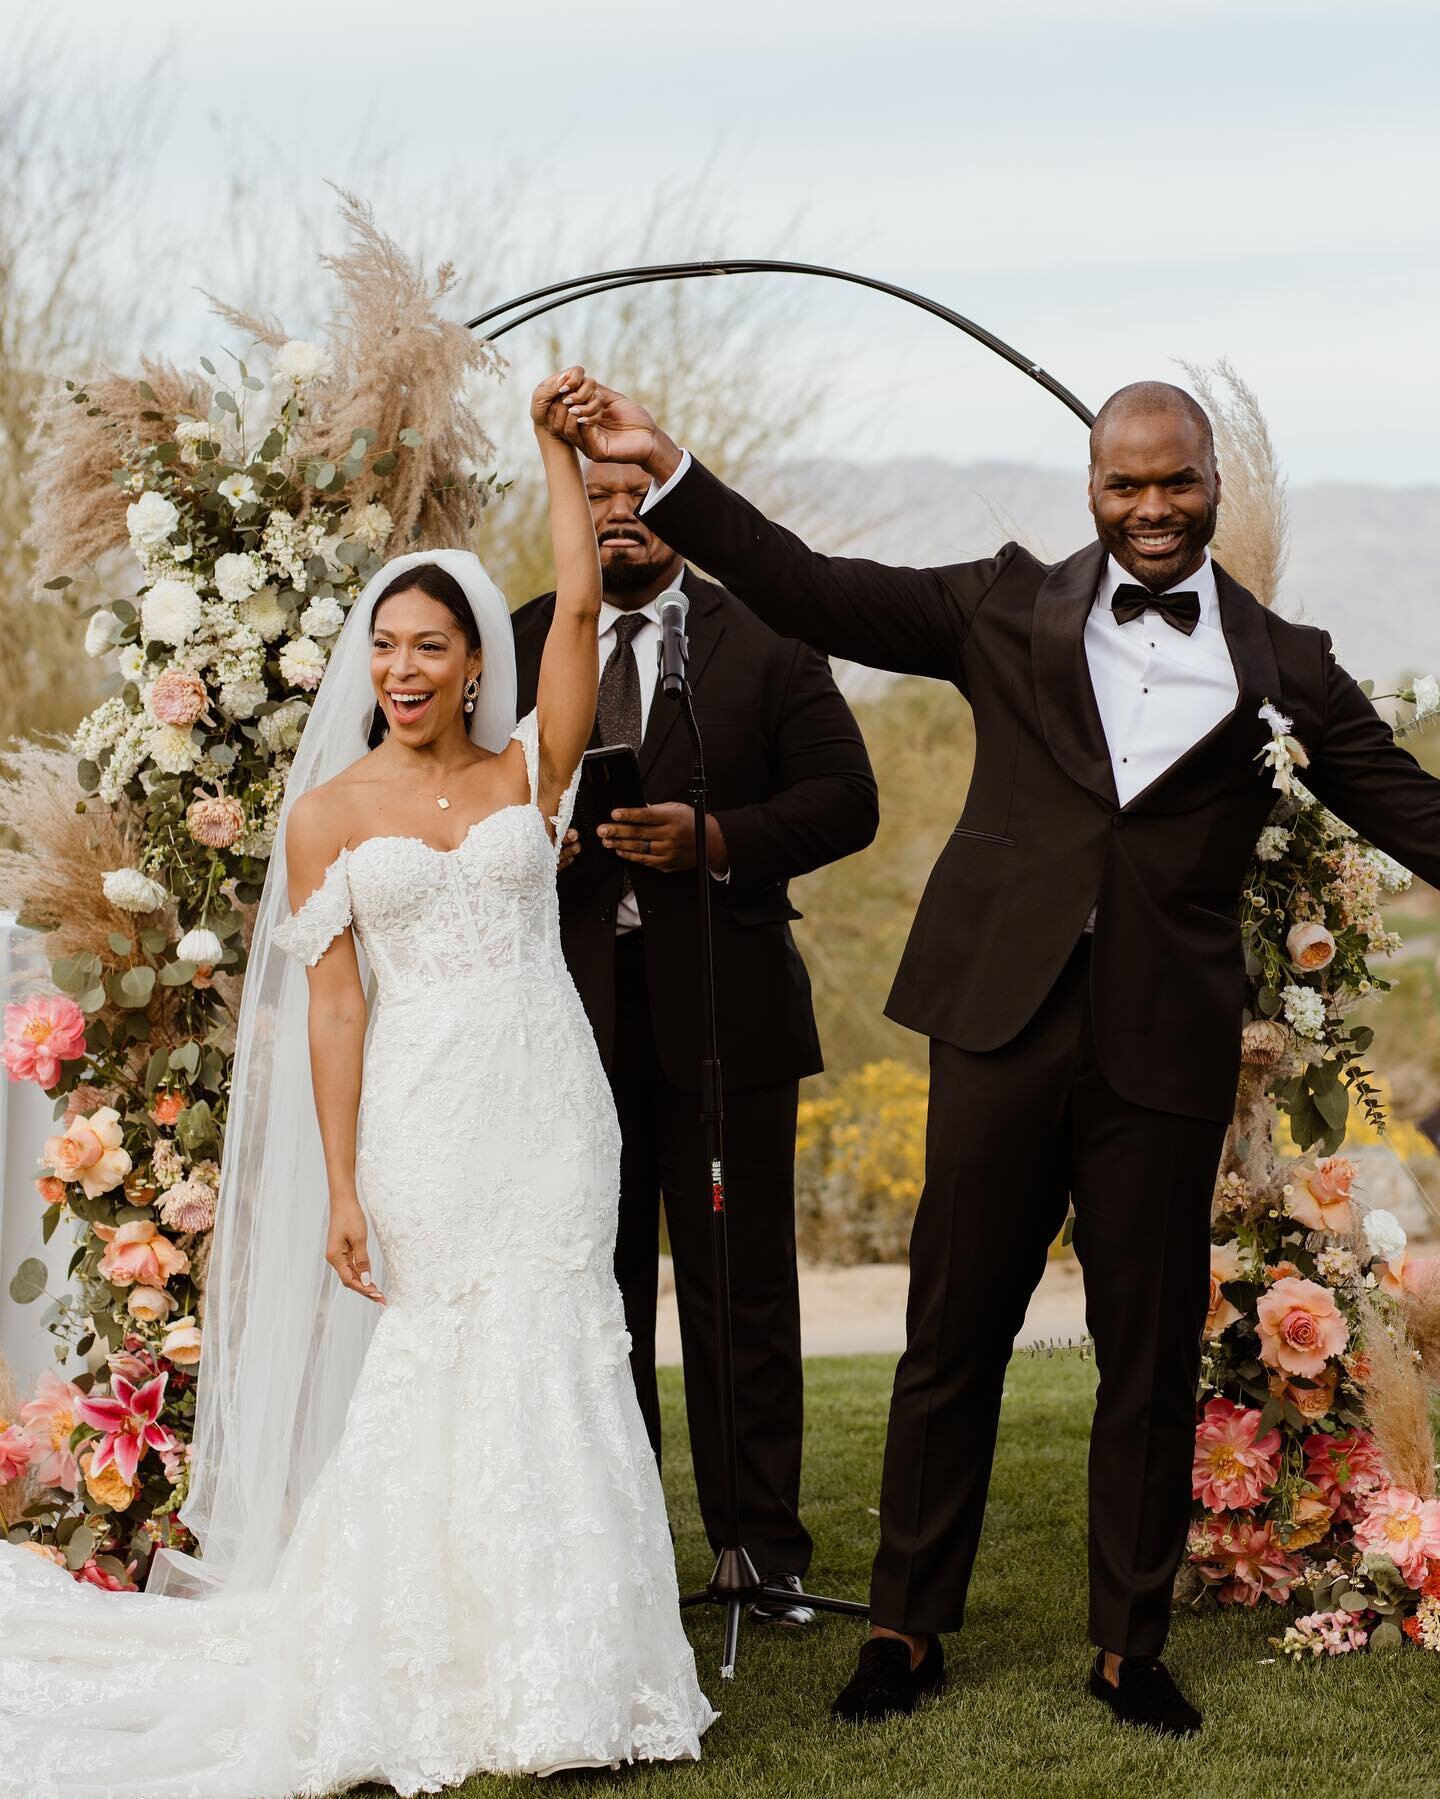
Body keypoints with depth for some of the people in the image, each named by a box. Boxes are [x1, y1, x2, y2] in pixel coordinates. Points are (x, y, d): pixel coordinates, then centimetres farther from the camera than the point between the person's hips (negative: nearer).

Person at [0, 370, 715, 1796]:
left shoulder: (527, 775, 8)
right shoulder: (329, 813, 4)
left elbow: (580, 601, -1)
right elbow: (331, 1002, 0)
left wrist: (556, 446, -1)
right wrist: (339, 1185, -6)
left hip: (549, 1104, 2)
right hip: (421, 1116, -1)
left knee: (549, 1375, 1)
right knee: (434, 1380, -1)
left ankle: (562, 1667, 10)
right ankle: (451, 1677, 9)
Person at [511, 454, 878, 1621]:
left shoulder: (764, 641, 3)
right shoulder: (522, 645, 10)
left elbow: (845, 800, -3)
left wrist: (718, 839, -18)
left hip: (721, 1012, -2)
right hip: (570, 1013, 2)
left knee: (742, 1292, 4)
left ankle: (763, 1545, 13)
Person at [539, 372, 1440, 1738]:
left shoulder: (1281, 665, 6)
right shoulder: (1012, 609, 6)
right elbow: (817, 596, 2)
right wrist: (666, 472, -6)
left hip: (1165, 1050, 0)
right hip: (1005, 1023, 0)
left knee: (1150, 1358, 8)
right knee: (951, 1336, 7)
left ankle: (1130, 1648, 22)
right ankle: (907, 1628, 19)